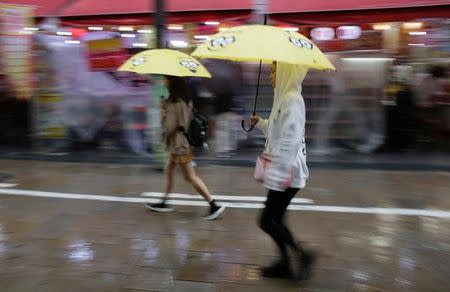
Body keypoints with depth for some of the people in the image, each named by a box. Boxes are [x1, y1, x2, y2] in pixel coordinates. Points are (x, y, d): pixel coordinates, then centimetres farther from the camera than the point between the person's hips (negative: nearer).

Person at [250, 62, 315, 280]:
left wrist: (275, 171, -25)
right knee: (274, 220, 15)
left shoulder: (292, 100, -17)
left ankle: (300, 254, 8)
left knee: (267, 221, -4)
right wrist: (260, 123, 11)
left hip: (286, 171, -10)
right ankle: (286, 263, 27)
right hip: (281, 170, 10)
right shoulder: (284, 98, 14)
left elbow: (290, 140, -24)